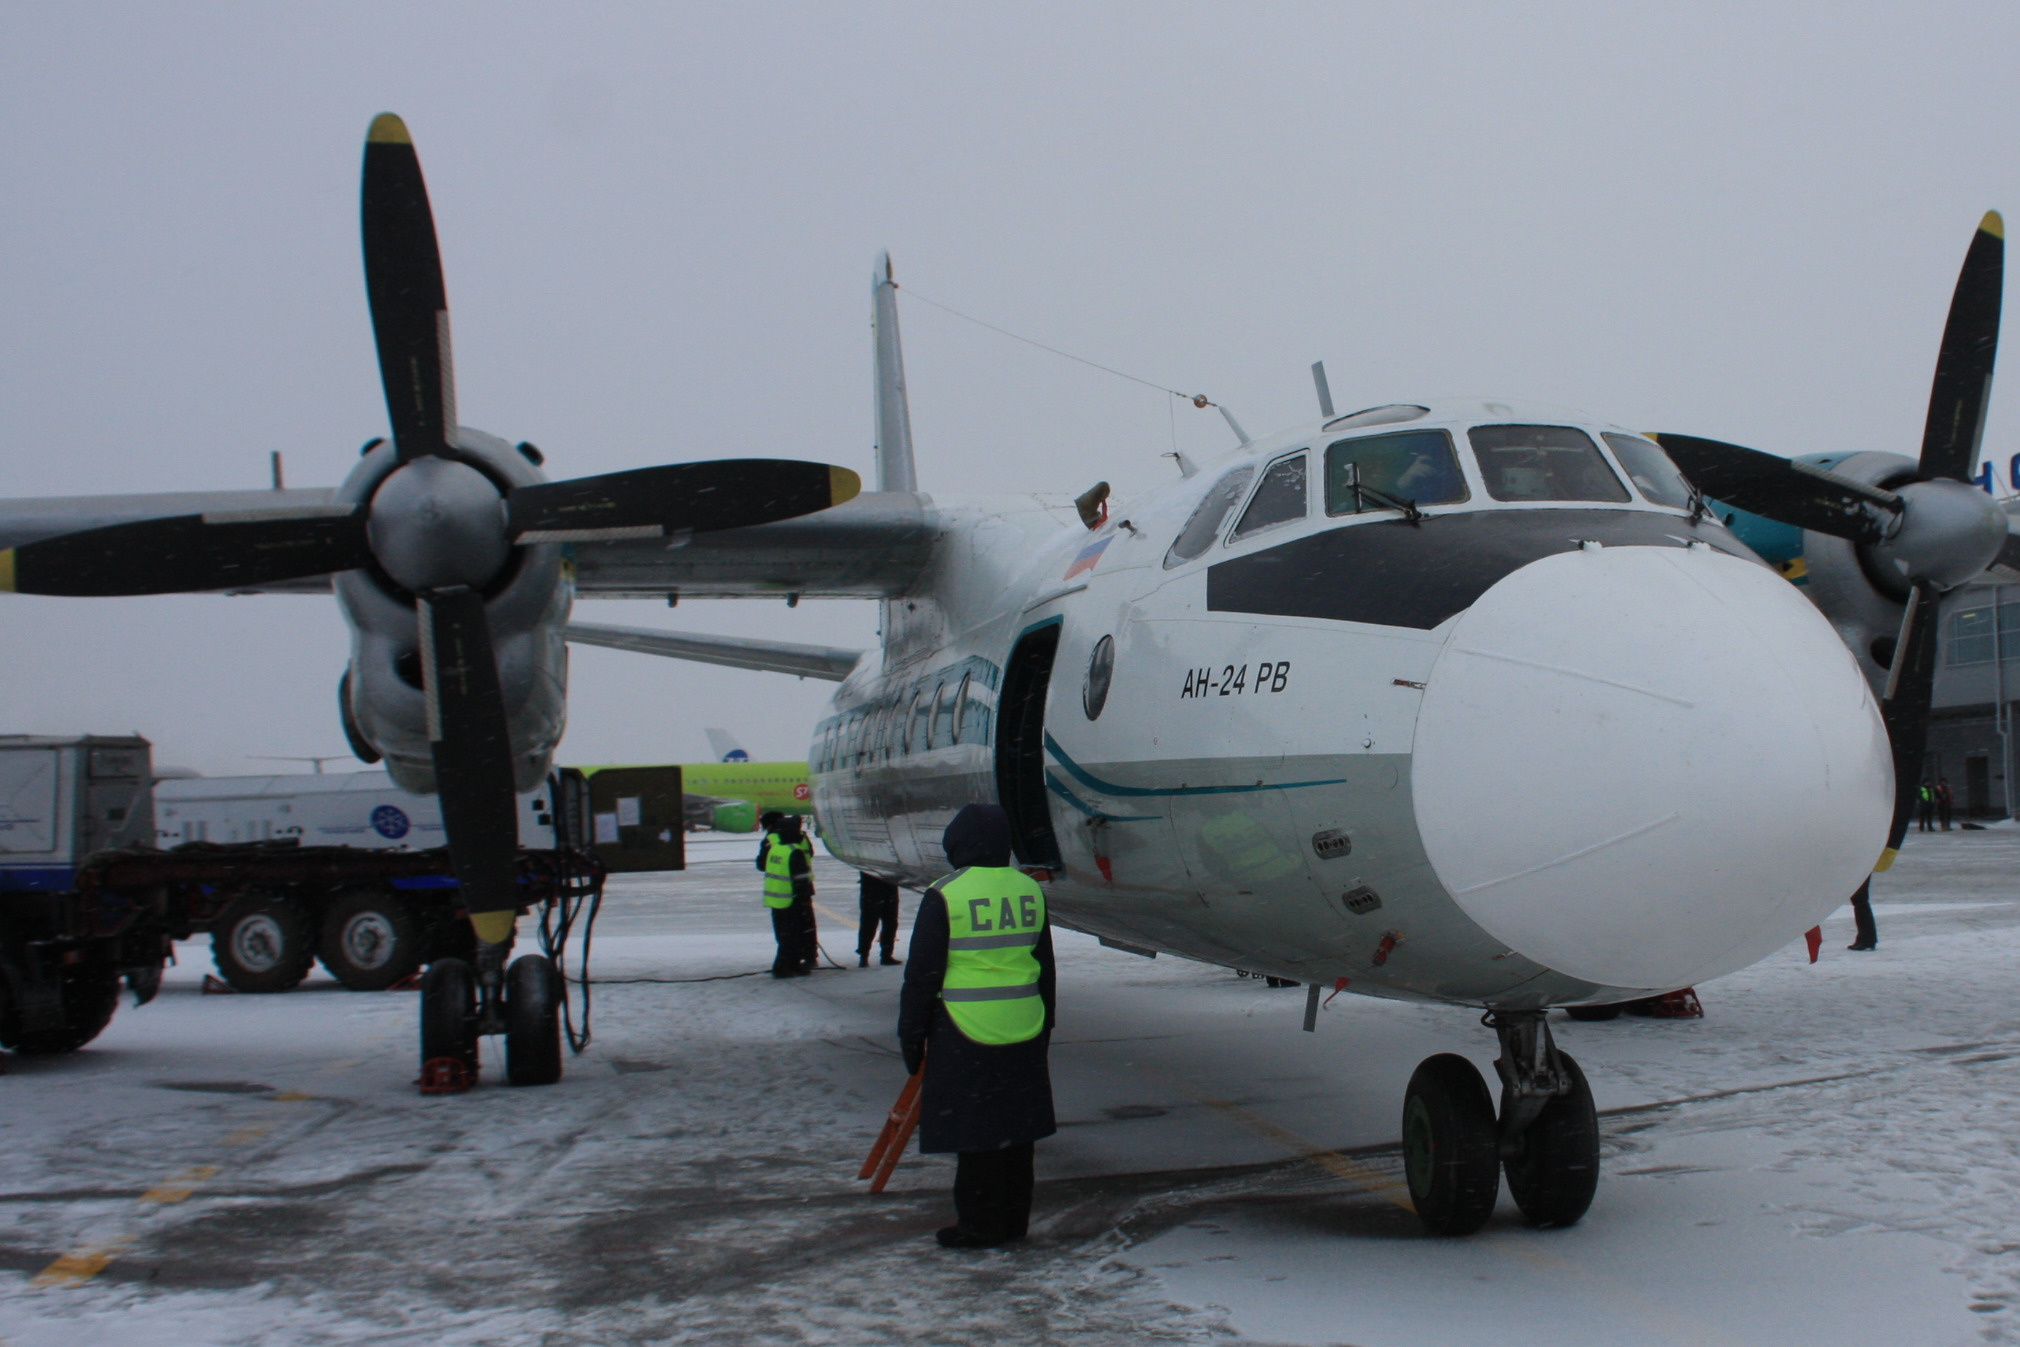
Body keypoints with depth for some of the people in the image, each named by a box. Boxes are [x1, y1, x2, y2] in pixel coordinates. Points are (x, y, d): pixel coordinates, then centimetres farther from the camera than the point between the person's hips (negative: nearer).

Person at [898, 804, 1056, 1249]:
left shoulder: (944, 896, -11)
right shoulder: (1030, 891, 6)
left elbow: (922, 976, -8)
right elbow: (1046, 970, 14)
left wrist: (911, 1036, 2)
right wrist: (1044, 1028, 23)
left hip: (965, 1033, -5)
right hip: (1024, 1032, 5)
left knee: (972, 1130, 3)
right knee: (1016, 1128, 13)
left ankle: (980, 1225, 9)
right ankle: (1014, 1219, 22)